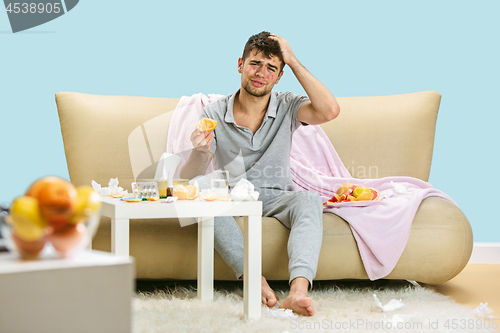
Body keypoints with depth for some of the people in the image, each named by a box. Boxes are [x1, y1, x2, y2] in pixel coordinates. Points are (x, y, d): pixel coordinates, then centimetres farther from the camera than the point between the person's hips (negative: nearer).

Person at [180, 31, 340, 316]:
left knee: (309, 200, -32)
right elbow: (189, 179, -7)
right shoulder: (215, 114, -1)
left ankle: (298, 289, -53)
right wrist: (200, 153, -32)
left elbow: (329, 110, -23)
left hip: (276, 198, 0)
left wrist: (293, 60, -14)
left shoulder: (287, 107, 0)